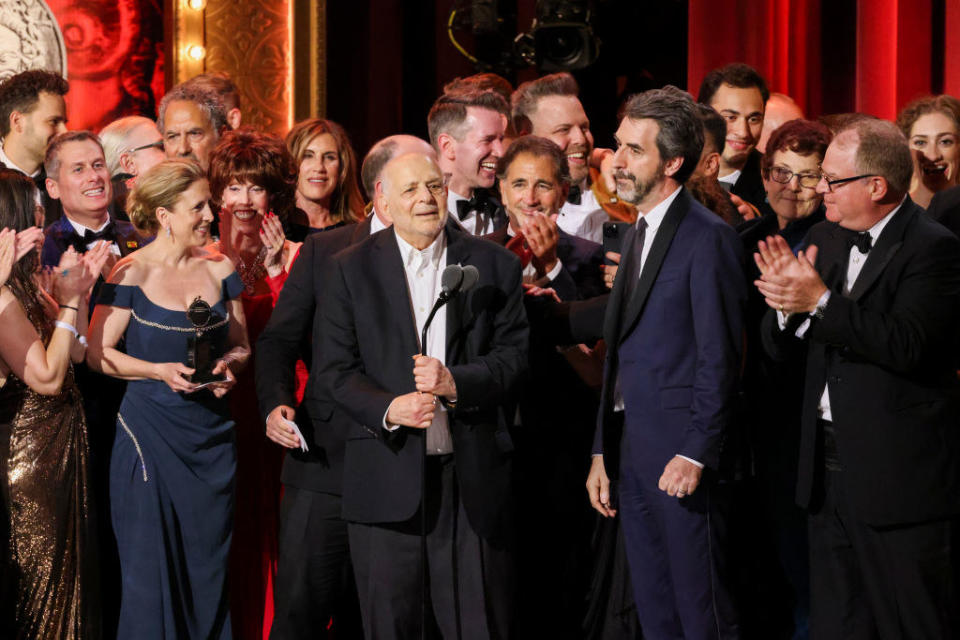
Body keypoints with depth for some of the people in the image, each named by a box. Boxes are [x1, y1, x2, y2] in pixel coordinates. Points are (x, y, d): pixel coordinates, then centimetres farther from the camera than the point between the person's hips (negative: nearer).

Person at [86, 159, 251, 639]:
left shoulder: (219, 268, 7)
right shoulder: (131, 273, -7)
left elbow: (239, 344, 15)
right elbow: (98, 353, -5)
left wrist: (229, 366, -7)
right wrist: (160, 370, -17)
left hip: (212, 434, 4)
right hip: (151, 432, -4)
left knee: (208, 569, 7)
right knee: (151, 570, -1)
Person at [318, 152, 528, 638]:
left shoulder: (494, 266, 7)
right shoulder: (350, 269, 5)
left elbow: (513, 357, 1)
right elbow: (337, 369, 1)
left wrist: (457, 382, -17)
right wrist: (389, 408, -17)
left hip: (473, 474, 0)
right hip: (386, 475, 0)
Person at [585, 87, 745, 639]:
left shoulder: (709, 237, -11)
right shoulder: (637, 235, 16)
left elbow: (720, 358, -15)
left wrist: (695, 454, -19)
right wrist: (603, 453, 16)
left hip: (680, 454, -8)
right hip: (632, 453, 9)